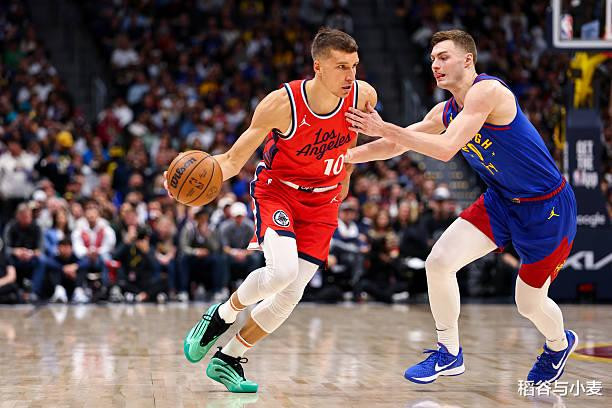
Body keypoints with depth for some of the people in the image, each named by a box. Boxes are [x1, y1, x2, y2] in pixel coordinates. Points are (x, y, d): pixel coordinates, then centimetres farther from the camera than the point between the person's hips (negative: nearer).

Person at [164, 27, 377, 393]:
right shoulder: (281, 104, -26)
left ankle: (228, 360, 16)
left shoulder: (364, 96, -15)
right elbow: (234, 159, -19)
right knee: (282, 270, -29)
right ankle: (222, 316, 2)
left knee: (291, 294, -2)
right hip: (276, 190, -4)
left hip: (322, 201, 4)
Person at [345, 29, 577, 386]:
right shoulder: (445, 112, 3)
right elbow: (397, 146, 13)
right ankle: (450, 354, 8)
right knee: (439, 262, -9)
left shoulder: (487, 90, -24)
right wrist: (344, 156, 6)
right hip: (501, 200, 7)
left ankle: (560, 344, 39)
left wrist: (384, 129, -29)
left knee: (530, 303, 3)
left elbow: (446, 149, -32)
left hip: (547, 208, -7)